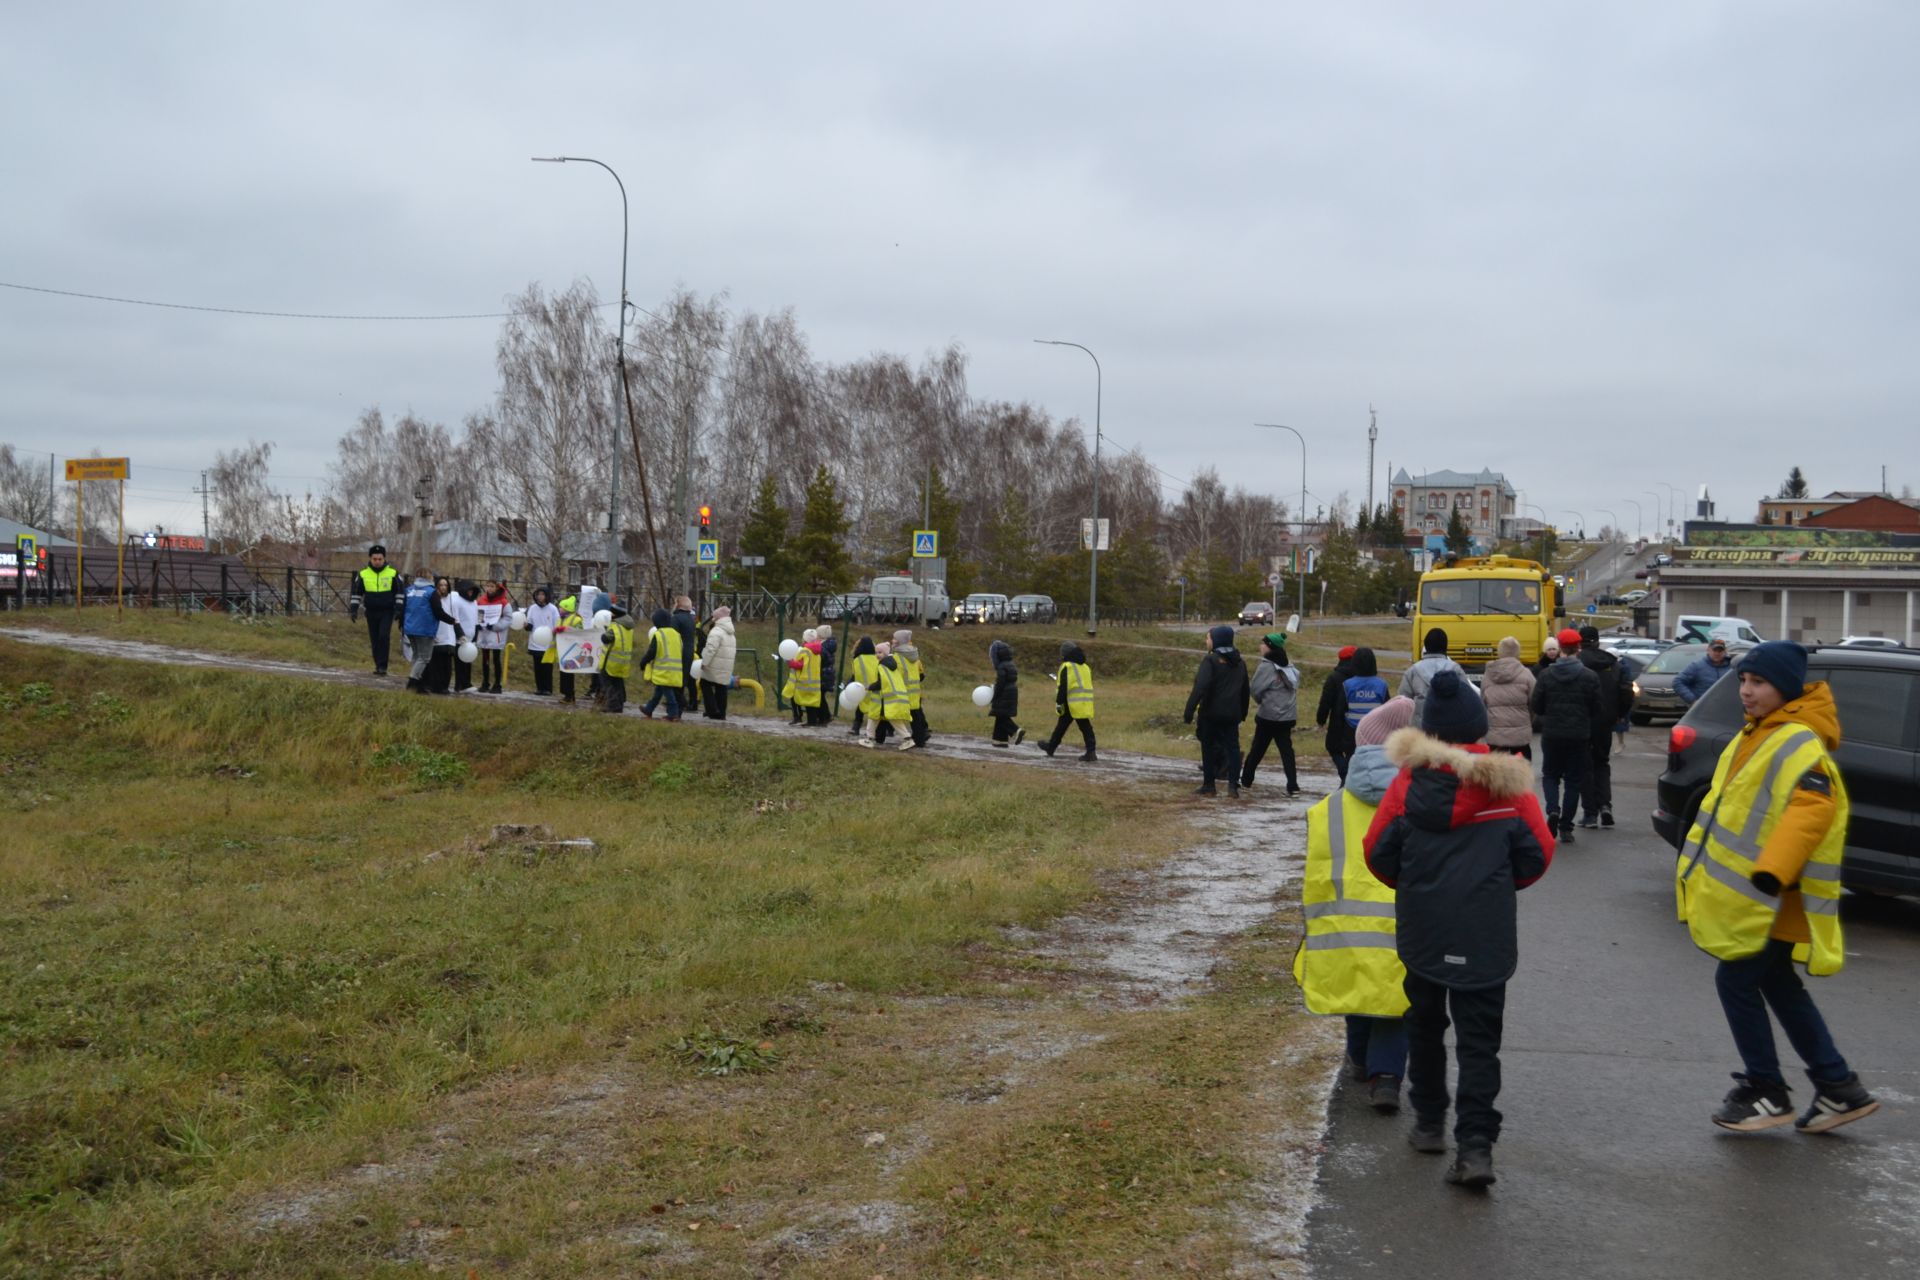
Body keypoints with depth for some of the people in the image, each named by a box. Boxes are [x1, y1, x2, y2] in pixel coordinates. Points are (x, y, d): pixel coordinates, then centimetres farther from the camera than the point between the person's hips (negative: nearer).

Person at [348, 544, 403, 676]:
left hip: (387, 612, -2)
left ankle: (382, 666, -13)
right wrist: (353, 609, 2)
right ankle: (378, 665, 16)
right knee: (375, 640, 6)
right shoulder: (363, 574, 2)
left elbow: (400, 592, 4)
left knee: (384, 637, -15)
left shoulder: (393, 573, -2)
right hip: (371, 612, 2)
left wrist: (399, 609, -3)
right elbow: (356, 592, 10)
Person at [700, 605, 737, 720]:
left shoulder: (716, 631, -14)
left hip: (715, 667, -8)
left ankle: (713, 710, -3)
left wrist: (704, 662, -13)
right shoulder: (731, 634, 16)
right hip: (727, 668, 8)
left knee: (706, 685, 4)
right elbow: (733, 650, 18)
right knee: (721, 688, 10)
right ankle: (721, 713, 10)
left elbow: (711, 649, -20)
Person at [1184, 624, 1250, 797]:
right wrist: (1243, 712, 22)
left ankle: (1208, 785, 10)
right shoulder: (1239, 663, 10)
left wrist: (1189, 710, -21)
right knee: (1232, 746, 6)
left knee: (1208, 747, 6)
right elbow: (1245, 690, 16)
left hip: (1211, 712, -5)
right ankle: (1233, 784, -4)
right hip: (1232, 714, 5)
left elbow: (1200, 687, -22)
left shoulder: (1210, 660, -12)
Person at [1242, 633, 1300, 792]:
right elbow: (1295, 686, 12)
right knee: (1286, 749, 4)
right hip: (1287, 715, 5)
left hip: (1268, 715, -5)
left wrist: (1260, 701, 8)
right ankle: (1293, 785, -6)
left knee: (1257, 749, 7)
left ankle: (1246, 779, 19)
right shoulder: (1289, 666, 9)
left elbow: (1256, 690, -11)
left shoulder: (1266, 666, -13)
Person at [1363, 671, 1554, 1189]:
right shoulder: (1508, 783, -7)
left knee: (1425, 1023, 20)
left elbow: (1378, 851, -4)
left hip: (1422, 929, 1)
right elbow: (1538, 853, -3)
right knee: (1479, 1039, 1)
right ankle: (1475, 1145, -8)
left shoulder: (1410, 781, -6)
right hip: (1486, 934, -1)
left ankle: (1429, 1123, 28)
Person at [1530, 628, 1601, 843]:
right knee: (1573, 780, 8)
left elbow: (1536, 707, -2)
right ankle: (1566, 827, 6)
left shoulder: (1546, 676, -6)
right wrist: (1591, 736, 14)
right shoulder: (1589, 677, -7)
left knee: (1550, 775, 15)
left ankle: (1553, 810, -11)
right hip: (1579, 736, 0)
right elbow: (1596, 710, -3)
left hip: (1552, 735, 0)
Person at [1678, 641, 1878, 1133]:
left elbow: (1811, 813, -29)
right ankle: (1839, 1089, 24)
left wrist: (1771, 871, -35)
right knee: (1779, 987, 16)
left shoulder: (1799, 744, -18)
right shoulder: (1757, 735, 13)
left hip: (1773, 900, -10)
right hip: (1747, 894, 10)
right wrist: (1702, 861, 25)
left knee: (1736, 980, -4)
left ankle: (1766, 1093, 8)